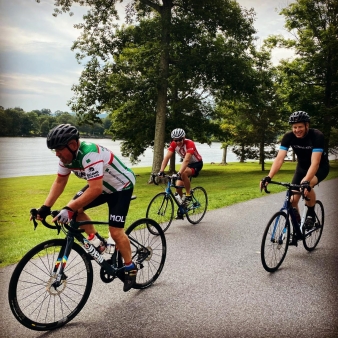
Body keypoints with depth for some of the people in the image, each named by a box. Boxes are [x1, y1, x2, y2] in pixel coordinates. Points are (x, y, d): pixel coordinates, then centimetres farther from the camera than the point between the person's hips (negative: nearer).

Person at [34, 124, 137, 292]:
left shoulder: (90, 154, -36)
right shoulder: (67, 155, -10)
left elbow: (95, 189, -41)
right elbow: (59, 182, -3)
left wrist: (69, 209, -42)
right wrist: (45, 207, -12)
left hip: (121, 186, -8)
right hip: (101, 185, 8)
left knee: (115, 231, -12)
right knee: (75, 209, -6)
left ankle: (130, 267, 9)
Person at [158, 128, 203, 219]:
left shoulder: (190, 144, -31)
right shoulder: (173, 144, -15)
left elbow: (186, 160, -41)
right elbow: (167, 157, -22)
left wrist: (179, 173, -52)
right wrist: (161, 171, -34)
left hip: (197, 163, -6)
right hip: (187, 164, 6)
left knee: (184, 173, -37)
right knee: (178, 186, -8)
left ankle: (188, 195, -17)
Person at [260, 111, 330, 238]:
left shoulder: (317, 136, -31)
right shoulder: (288, 137, -21)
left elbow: (315, 163, -40)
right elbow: (279, 158, -29)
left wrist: (306, 182, -55)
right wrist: (268, 177, -44)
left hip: (320, 167, -4)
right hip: (302, 166, 4)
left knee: (307, 185, -35)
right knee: (292, 200, -6)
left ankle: (311, 214, -10)